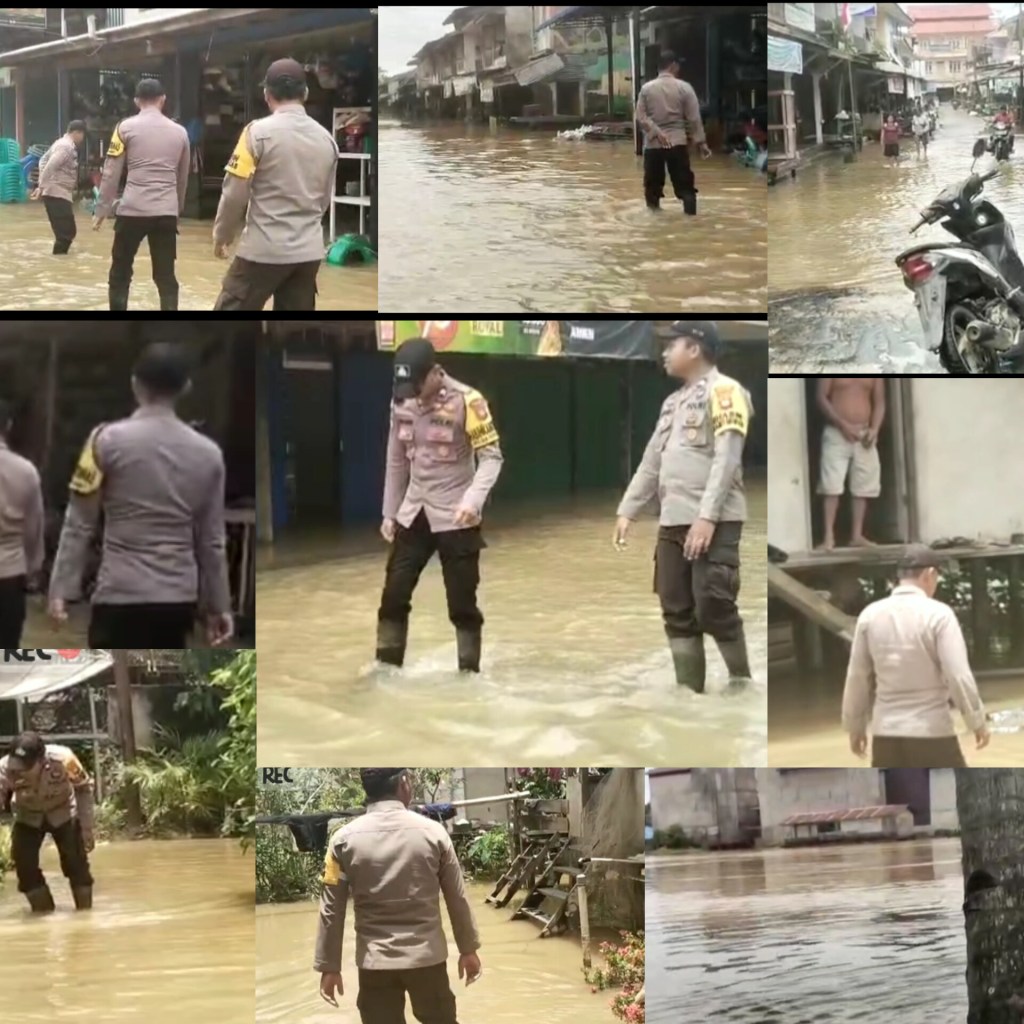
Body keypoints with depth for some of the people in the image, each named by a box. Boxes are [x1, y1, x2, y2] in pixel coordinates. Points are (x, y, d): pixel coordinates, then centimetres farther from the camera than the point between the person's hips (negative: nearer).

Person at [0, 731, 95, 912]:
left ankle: (85, 909, 12)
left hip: (63, 812, -1)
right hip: (28, 816, 1)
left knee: (75, 862, -8)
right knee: (23, 862, -12)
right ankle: (42, 907, 10)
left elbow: (84, 788, -17)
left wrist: (87, 828, -13)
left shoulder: (62, 759, -36)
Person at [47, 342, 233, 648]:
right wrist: (218, 606, 18)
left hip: (121, 596, -4)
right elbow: (211, 541, 10)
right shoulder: (208, 454, 6)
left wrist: (62, 588, 1)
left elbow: (80, 524, -3)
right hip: (178, 599, 4)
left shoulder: (108, 441, -4)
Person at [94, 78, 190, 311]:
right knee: (166, 277, 5)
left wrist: (102, 209, 7)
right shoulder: (179, 132, 11)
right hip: (166, 212, 2)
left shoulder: (126, 128, 1)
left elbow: (111, 173, 0)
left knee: (120, 274, 11)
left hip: (133, 210, -2)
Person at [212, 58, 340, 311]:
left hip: (264, 249, -5)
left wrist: (221, 236, 8)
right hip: (308, 250, 5)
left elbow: (235, 194, -7)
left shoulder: (259, 132, -10)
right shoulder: (326, 139, 5)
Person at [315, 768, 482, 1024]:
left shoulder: (344, 839, -4)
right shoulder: (432, 832, -4)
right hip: (427, 956, 0)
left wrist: (329, 966, 6)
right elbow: (457, 898, 3)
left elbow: (331, 910, -2)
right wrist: (468, 948, 15)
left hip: (375, 962, 0)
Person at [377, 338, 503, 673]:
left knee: (462, 603, 1)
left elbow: (491, 457, -15)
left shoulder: (466, 401, -15)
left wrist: (472, 500, -30)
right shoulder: (401, 403, 2)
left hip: (455, 518, -5)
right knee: (393, 595, 5)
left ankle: (469, 674, 12)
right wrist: (389, 513, 13)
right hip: (413, 515, 5)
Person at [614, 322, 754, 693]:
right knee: (677, 612, 6)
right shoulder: (673, 401, 21)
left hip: (714, 523, -8)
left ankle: (743, 687, 2)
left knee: (714, 608, -11)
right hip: (673, 522, 8)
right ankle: (688, 693, 11)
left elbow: (727, 458, -15)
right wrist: (627, 511, 16)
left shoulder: (724, 391, -6)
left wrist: (707, 517, -22)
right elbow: (652, 461, 23)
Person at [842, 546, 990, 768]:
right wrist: (978, 721, 0)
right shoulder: (938, 614, -10)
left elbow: (857, 678, 8)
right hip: (932, 733, -4)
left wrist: (855, 726, 20)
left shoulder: (870, 615, 3)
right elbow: (958, 676, -13)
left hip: (886, 735, 4)